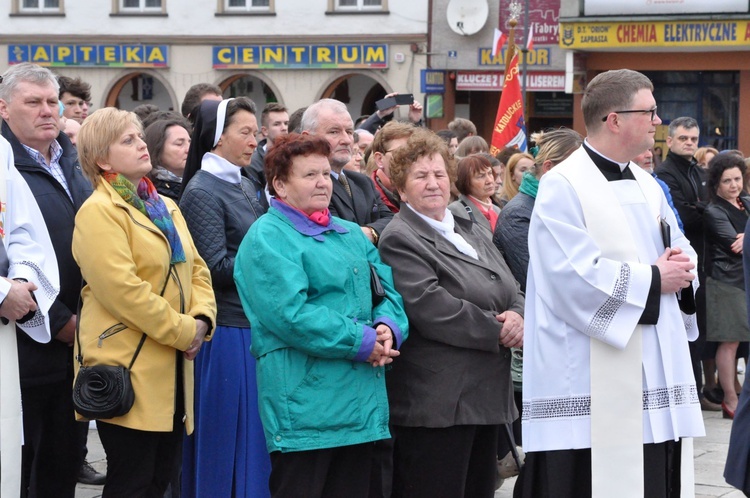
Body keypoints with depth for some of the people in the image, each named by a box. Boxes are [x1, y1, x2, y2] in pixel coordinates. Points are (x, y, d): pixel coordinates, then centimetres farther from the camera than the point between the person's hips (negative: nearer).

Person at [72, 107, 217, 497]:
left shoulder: (166, 208, 17)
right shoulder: (98, 212, -9)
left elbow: (196, 270, 17)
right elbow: (122, 289, -19)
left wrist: (201, 319, -3)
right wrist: (183, 332, -15)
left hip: (172, 367, 8)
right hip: (128, 369, -8)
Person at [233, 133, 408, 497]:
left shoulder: (352, 235, 19)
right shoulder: (267, 239, -7)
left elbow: (388, 291, 16)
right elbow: (291, 314, -19)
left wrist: (388, 327, -8)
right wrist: (362, 343, -16)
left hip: (360, 404, 8)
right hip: (306, 408, -8)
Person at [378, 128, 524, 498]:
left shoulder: (470, 232, 19)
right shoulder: (399, 240, -8)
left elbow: (512, 291, 17)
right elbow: (432, 309, -20)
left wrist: (517, 317, -7)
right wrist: (499, 331, -13)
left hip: (486, 395, 9)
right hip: (437, 403, -8)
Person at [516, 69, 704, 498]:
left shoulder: (647, 186, 17)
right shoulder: (564, 187, -9)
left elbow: (683, 253, 23)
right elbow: (577, 278, -20)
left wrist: (682, 269, -2)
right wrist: (654, 279, -12)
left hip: (656, 380, 8)